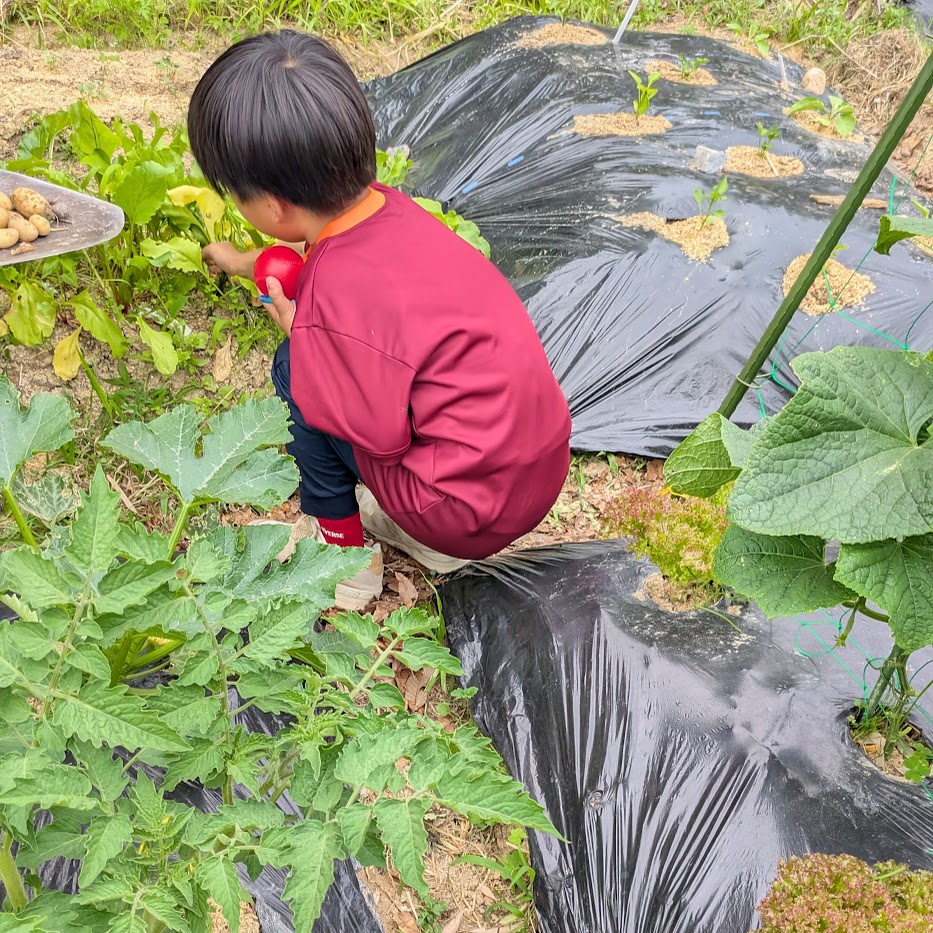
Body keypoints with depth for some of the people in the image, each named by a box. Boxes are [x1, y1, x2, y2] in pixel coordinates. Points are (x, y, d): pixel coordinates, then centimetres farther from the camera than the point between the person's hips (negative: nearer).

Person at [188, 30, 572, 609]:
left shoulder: (337, 300, -27)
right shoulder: (386, 207, -1)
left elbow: (381, 437, -19)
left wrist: (297, 331, -8)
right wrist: (246, 263, 39)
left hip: (479, 510, -8)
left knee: (295, 375, -2)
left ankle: (343, 552, 15)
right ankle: (427, 535, 22)